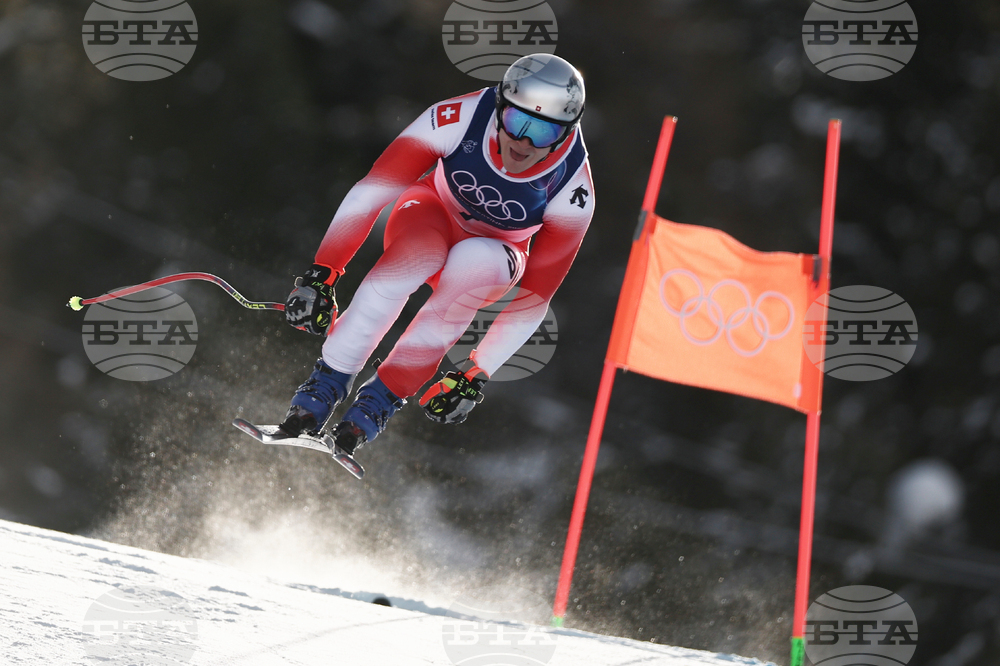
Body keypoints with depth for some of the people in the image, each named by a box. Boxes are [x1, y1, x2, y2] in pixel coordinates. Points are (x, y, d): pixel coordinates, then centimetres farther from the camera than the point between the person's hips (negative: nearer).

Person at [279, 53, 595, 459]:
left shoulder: (572, 191, -29)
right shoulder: (461, 117, -31)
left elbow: (534, 298, -20)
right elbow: (372, 189, -26)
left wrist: (477, 375, -22)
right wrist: (322, 273, -30)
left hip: (494, 254, 0)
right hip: (432, 213, 0)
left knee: (472, 264, -36)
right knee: (416, 255, -37)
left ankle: (379, 401, -24)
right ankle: (324, 389, -29)